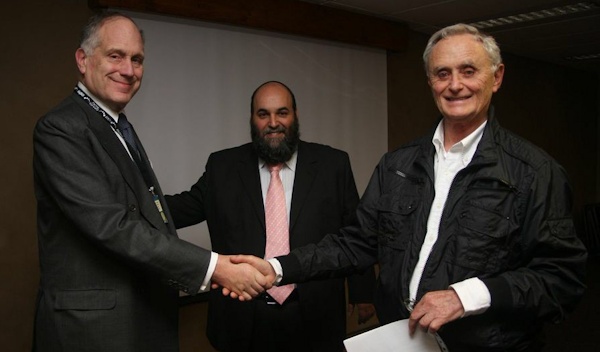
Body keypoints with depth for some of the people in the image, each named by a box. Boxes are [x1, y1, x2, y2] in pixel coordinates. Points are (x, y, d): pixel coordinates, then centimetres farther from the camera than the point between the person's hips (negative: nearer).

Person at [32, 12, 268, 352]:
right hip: (93, 323, -8)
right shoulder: (60, 128, -15)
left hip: (145, 316, 8)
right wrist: (212, 266, -24)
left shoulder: (121, 129, 13)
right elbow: (112, 225, -24)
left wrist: (201, 274, 4)